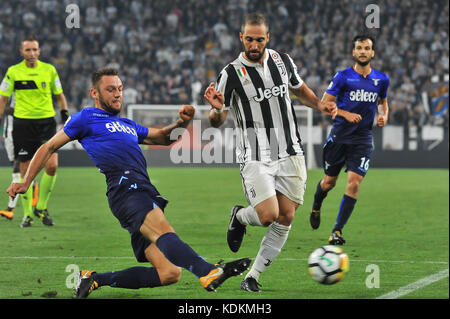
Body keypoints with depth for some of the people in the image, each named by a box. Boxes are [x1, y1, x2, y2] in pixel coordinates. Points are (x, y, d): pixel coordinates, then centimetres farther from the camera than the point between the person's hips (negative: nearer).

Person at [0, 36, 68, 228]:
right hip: (23, 123, -1)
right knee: (25, 170, 0)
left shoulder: (49, 70, 4)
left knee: (52, 165, -14)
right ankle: (27, 214, 11)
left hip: (47, 122, 1)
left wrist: (65, 116, 7)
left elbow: (59, 95, 16)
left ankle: (41, 207, 5)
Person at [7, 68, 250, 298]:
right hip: (125, 187, -8)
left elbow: (163, 137, 42)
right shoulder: (86, 118, 16)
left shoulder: (128, 125, 35)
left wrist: (181, 123, 20)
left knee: (168, 273, -7)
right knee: (163, 232, -35)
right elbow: (49, 148, 19)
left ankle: (93, 279, 2)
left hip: (145, 192, 8)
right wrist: (25, 183, 13)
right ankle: (208, 272, -61)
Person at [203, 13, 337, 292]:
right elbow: (217, 122, -4)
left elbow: (300, 89, 25)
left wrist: (320, 104, 5)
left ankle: (253, 277, 12)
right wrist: (216, 109, -27)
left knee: (285, 218, 0)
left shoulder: (283, 61, 6)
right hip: (255, 158, -4)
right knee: (268, 215, -18)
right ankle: (240, 217, 18)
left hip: (290, 154, 4)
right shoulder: (232, 74, -7)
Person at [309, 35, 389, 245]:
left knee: (354, 183, -13)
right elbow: (324, 103, -1)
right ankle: (316, 208, 43)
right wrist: (346, 114, -15)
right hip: (339, 136, -1)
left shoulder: (381, 79, 6)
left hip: (362, 140, 1)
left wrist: (383, 116, 3)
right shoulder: (343, 76, -3)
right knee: (329, 182, 9)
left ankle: (337, 231, -9)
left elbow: (383, 101, 24)